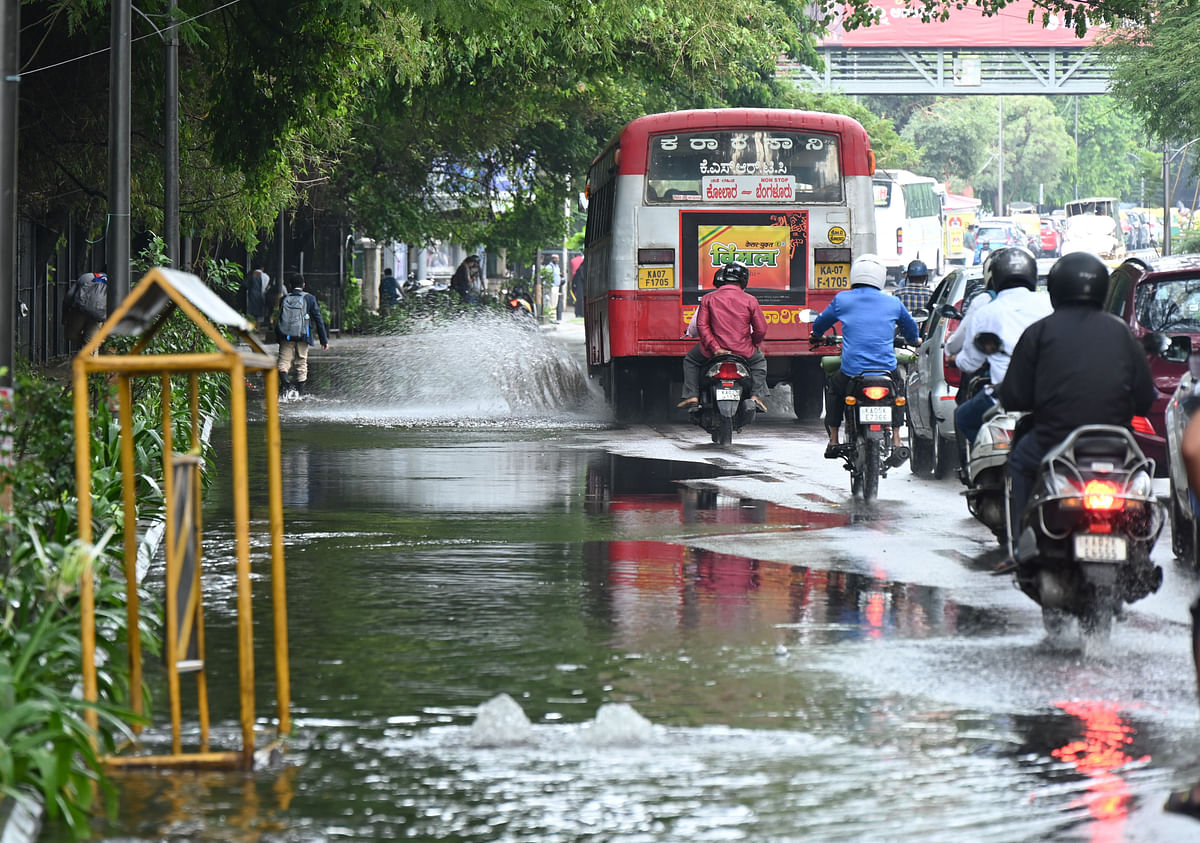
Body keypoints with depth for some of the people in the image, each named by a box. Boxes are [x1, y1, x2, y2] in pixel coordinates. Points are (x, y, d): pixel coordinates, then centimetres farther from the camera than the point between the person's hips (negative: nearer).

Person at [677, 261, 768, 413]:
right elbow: (761, 330, 0)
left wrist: (713, 346, -7)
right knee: (759, 362, 32)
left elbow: (701, 325, -8)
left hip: (713, 349, 0)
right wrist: (753, 343, 19)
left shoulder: (708, 299, -1)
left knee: (690, 360, 28)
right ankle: (756, 396, 14)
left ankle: (692, 396, 15)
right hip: (743, 351, 1)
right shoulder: (750, 301, -1)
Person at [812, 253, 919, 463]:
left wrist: (818, 335, 45)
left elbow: (820, 324, 20)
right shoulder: (893, 303, 7)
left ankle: (833, 441, 29)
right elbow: (910, 327, 27)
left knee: (832, 385, 32)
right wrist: (913, 341, 51)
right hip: (886, 371, 1)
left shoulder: (842, 300, 3)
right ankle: (896, 442, 23)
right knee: (898, 385, 34)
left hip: (851, 373, -1)